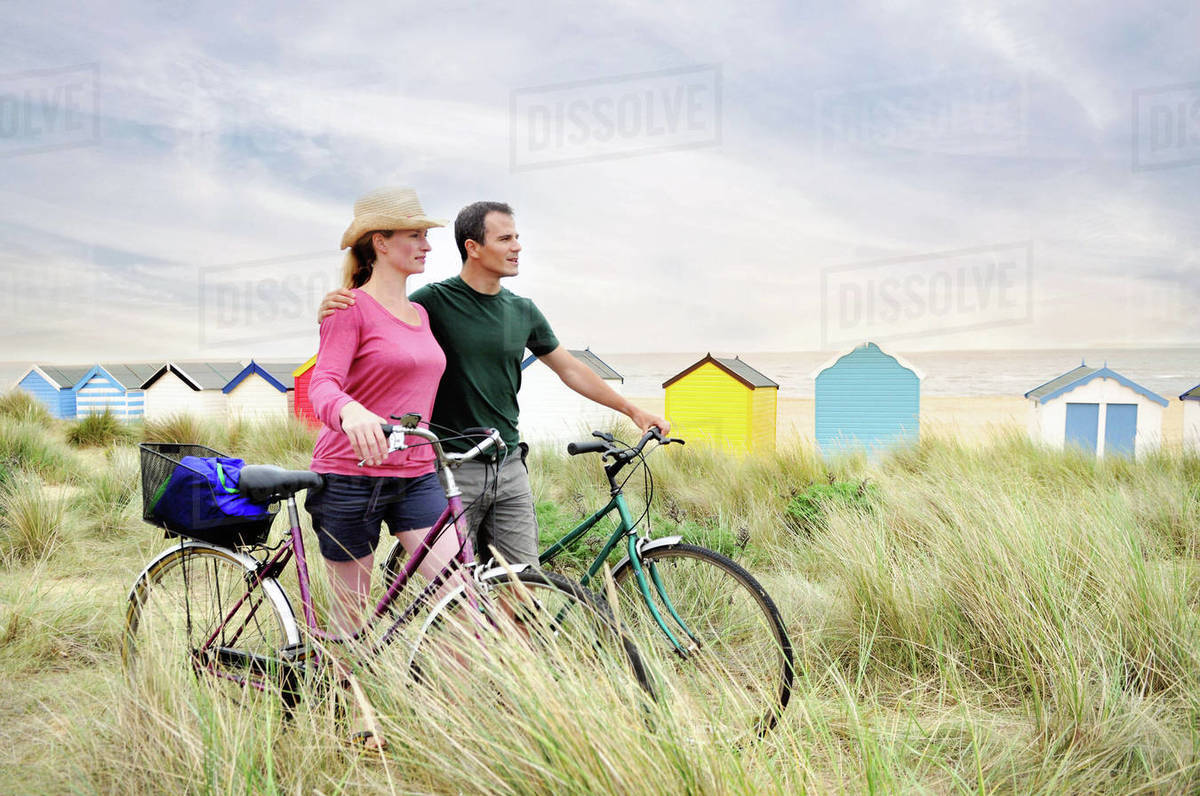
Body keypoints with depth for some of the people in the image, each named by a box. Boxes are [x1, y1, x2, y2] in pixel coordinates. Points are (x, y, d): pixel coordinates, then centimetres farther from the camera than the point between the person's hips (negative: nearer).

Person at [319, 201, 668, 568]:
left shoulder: (523, 311, 9)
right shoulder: (434, 300, -6)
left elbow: (570, 368, 19)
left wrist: (632, 410, 20)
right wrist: (332, 315, -27)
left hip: (509, 468, 5)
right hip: (453, 471, -5)